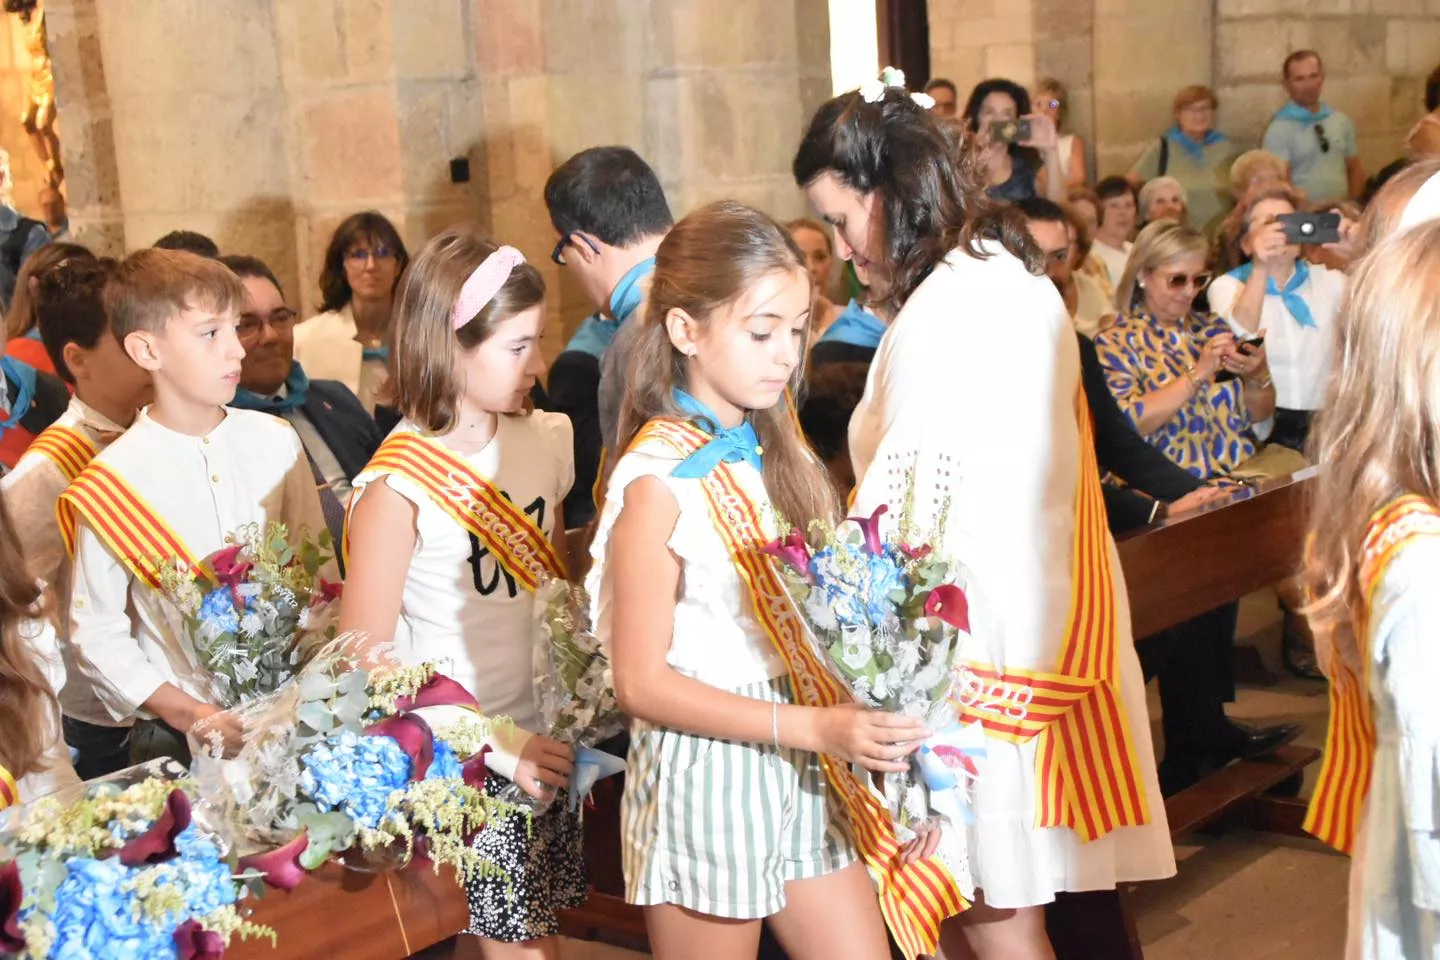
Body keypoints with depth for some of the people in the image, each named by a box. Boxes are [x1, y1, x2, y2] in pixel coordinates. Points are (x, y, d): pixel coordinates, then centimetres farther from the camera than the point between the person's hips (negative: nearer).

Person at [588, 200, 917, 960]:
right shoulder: (659, 479, -15)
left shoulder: (779, 452, 6)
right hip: (706, 777, -6)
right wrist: (811, 727, -22)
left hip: (802, 775, 6)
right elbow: (641, 683, -16)